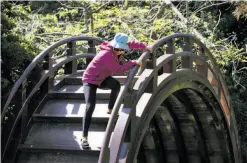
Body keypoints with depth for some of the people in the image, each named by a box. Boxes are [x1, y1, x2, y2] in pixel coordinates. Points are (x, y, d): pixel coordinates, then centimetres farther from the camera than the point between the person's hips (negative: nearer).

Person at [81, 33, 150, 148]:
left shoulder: (114, 48, -8)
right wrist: (133, 63, -31)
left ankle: (110, 109, 5)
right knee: (90, 106, -23)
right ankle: (84, 136, -23)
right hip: (90, 80, -8)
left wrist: (144, 47, 1)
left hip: (101, 78, 8)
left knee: (116, 84, -21)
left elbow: (130, 44, 5)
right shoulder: (107, 55, -33)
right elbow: (118, 70, -34)